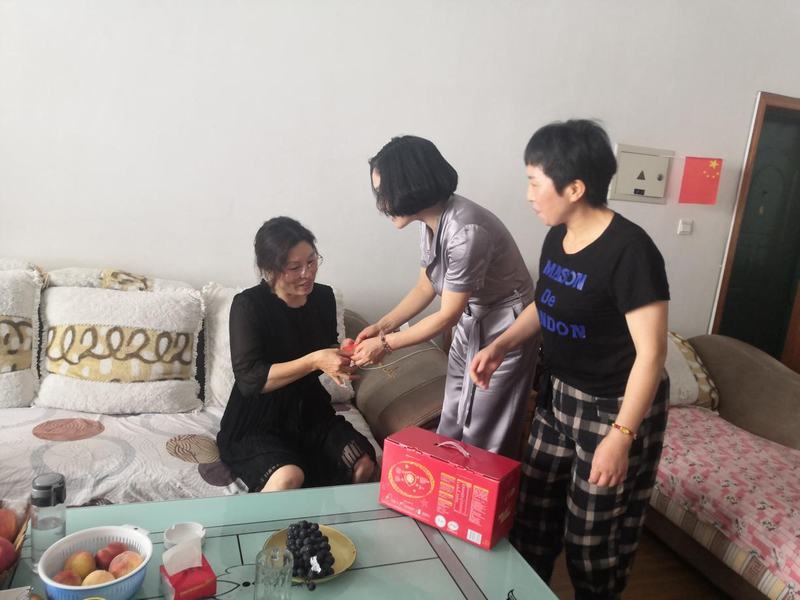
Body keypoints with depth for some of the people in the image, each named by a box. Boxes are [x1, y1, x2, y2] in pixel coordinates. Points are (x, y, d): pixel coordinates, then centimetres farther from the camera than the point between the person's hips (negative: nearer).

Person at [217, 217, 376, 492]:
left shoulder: (323, 297, -1)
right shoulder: (248, 305, -17)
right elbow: (249, 379, -24)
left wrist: (341, 358, -9)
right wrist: (314, 361, -32)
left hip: (311, 412, 5)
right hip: (257, 423, -5)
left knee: (363, 465, -16)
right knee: (288, 478, -32)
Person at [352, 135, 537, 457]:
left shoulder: (465, 230, -31)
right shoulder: (430, 221, -4)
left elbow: (448, 314, -23)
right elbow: (425, 287, 8)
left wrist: (386, 344, -15)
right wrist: (382, 325, -1)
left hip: (503, 329, -8)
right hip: (469, 322, 8)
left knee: (482, 439, 3)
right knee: (451, 425, 17)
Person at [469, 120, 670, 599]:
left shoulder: (630, 251, -25)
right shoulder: (557, 239, 0)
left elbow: (651, 353, -22)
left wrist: (621, 435, -23)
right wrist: (501, 347, 0)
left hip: (615, 409, -8)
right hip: (558, 396, 8)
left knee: (595, 534, 10)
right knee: (534, 512, 20)